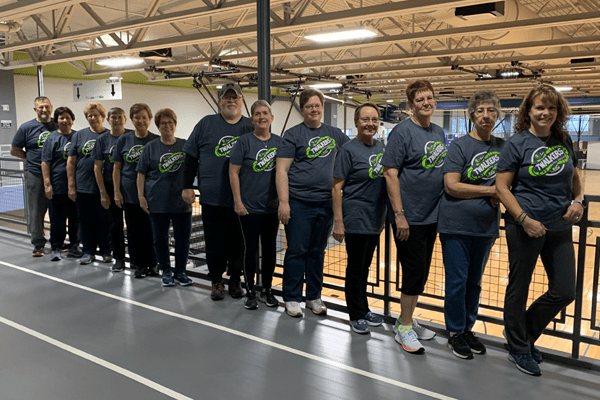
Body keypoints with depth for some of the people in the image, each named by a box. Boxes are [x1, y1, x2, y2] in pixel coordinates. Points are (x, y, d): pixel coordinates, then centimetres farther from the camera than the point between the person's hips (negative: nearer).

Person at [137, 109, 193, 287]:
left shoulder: (185, 145, 5)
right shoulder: (151, 147, 4)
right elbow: (141, 173, 4)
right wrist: (141, 196, -3)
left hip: (182, 201, 0)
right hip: (157, 203, 0)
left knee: (183, 238, 4)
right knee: (160, 238, 6)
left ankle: (180, 272, 20)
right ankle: (166, 272, 21)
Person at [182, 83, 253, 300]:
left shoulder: (251, 127, 6)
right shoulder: (206, 124, 5)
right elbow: (191, 157, 6)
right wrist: (187, 186, 1)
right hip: (212, 198, 0)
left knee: (238, 242, 9)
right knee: (215, 241, 7)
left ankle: (236, 280, 25)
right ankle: (217, 281, 23)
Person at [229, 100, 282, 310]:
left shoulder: (279, 142, 4)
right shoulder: (244, 141, -6)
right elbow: (233, 172, -7)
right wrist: (237, 201, -11)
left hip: (272, 206, 4)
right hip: (250, 206, -3)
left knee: (270, 248, 11)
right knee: (251, 248, 4)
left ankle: (267, 290, 26)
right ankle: (250, 291, 19)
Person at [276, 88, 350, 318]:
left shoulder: (334, 134, 11)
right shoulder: (293, 134, -3)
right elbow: (281, 170, -8)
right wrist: (283, 202, -16)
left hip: (326, 204, 5)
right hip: (299, 204, -4)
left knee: (317, 252, 13)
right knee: (297, 251, 1)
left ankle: (314, 298, 25)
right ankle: (291, 299, 14)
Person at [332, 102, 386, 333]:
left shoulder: (380, 146, 8)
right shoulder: (349, 150, -11)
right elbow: (337, 187, -12)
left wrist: (385, 214, 14)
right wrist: (338, 221, -16)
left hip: (376, 218, 7)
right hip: (356, 217, -7)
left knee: (365, 266, 17)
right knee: (356, 267, 4)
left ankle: (364, 309, 31)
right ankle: (356, 316, 17)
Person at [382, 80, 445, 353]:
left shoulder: (439, 132, 12)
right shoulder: (402, 132, -11)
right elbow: (390, 174, -16)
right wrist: (399, 214, -20)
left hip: (431, 215, 8)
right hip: (409, 216, -7)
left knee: (421, 272, 14)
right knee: (414, 271, -2)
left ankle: (407, 320, 30)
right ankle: (404, 328, 14)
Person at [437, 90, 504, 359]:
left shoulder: (503, 146, 7)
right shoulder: (459, 146, -7)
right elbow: (451, 186, -15)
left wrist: (501, 194, -4)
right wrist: (491, 190, -13)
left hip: (485, 227, 5)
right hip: (456, 226, -5)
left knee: (474, 282, 14)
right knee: (457, 282, 2)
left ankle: (468, 329, 29)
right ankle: (455, 333, 18)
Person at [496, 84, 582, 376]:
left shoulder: (564, 140, 7)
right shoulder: (516, 143, -8)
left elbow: (574, 175, 20)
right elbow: (502, 186, -11)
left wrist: (578, 200, 1)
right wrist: (524, 219, -19)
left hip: (560, 227, 6)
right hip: (524, 227, -5)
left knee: (564, 291, 8)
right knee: (519, 287, 7)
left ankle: (524, 333, 31)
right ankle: (519, 349, 27)